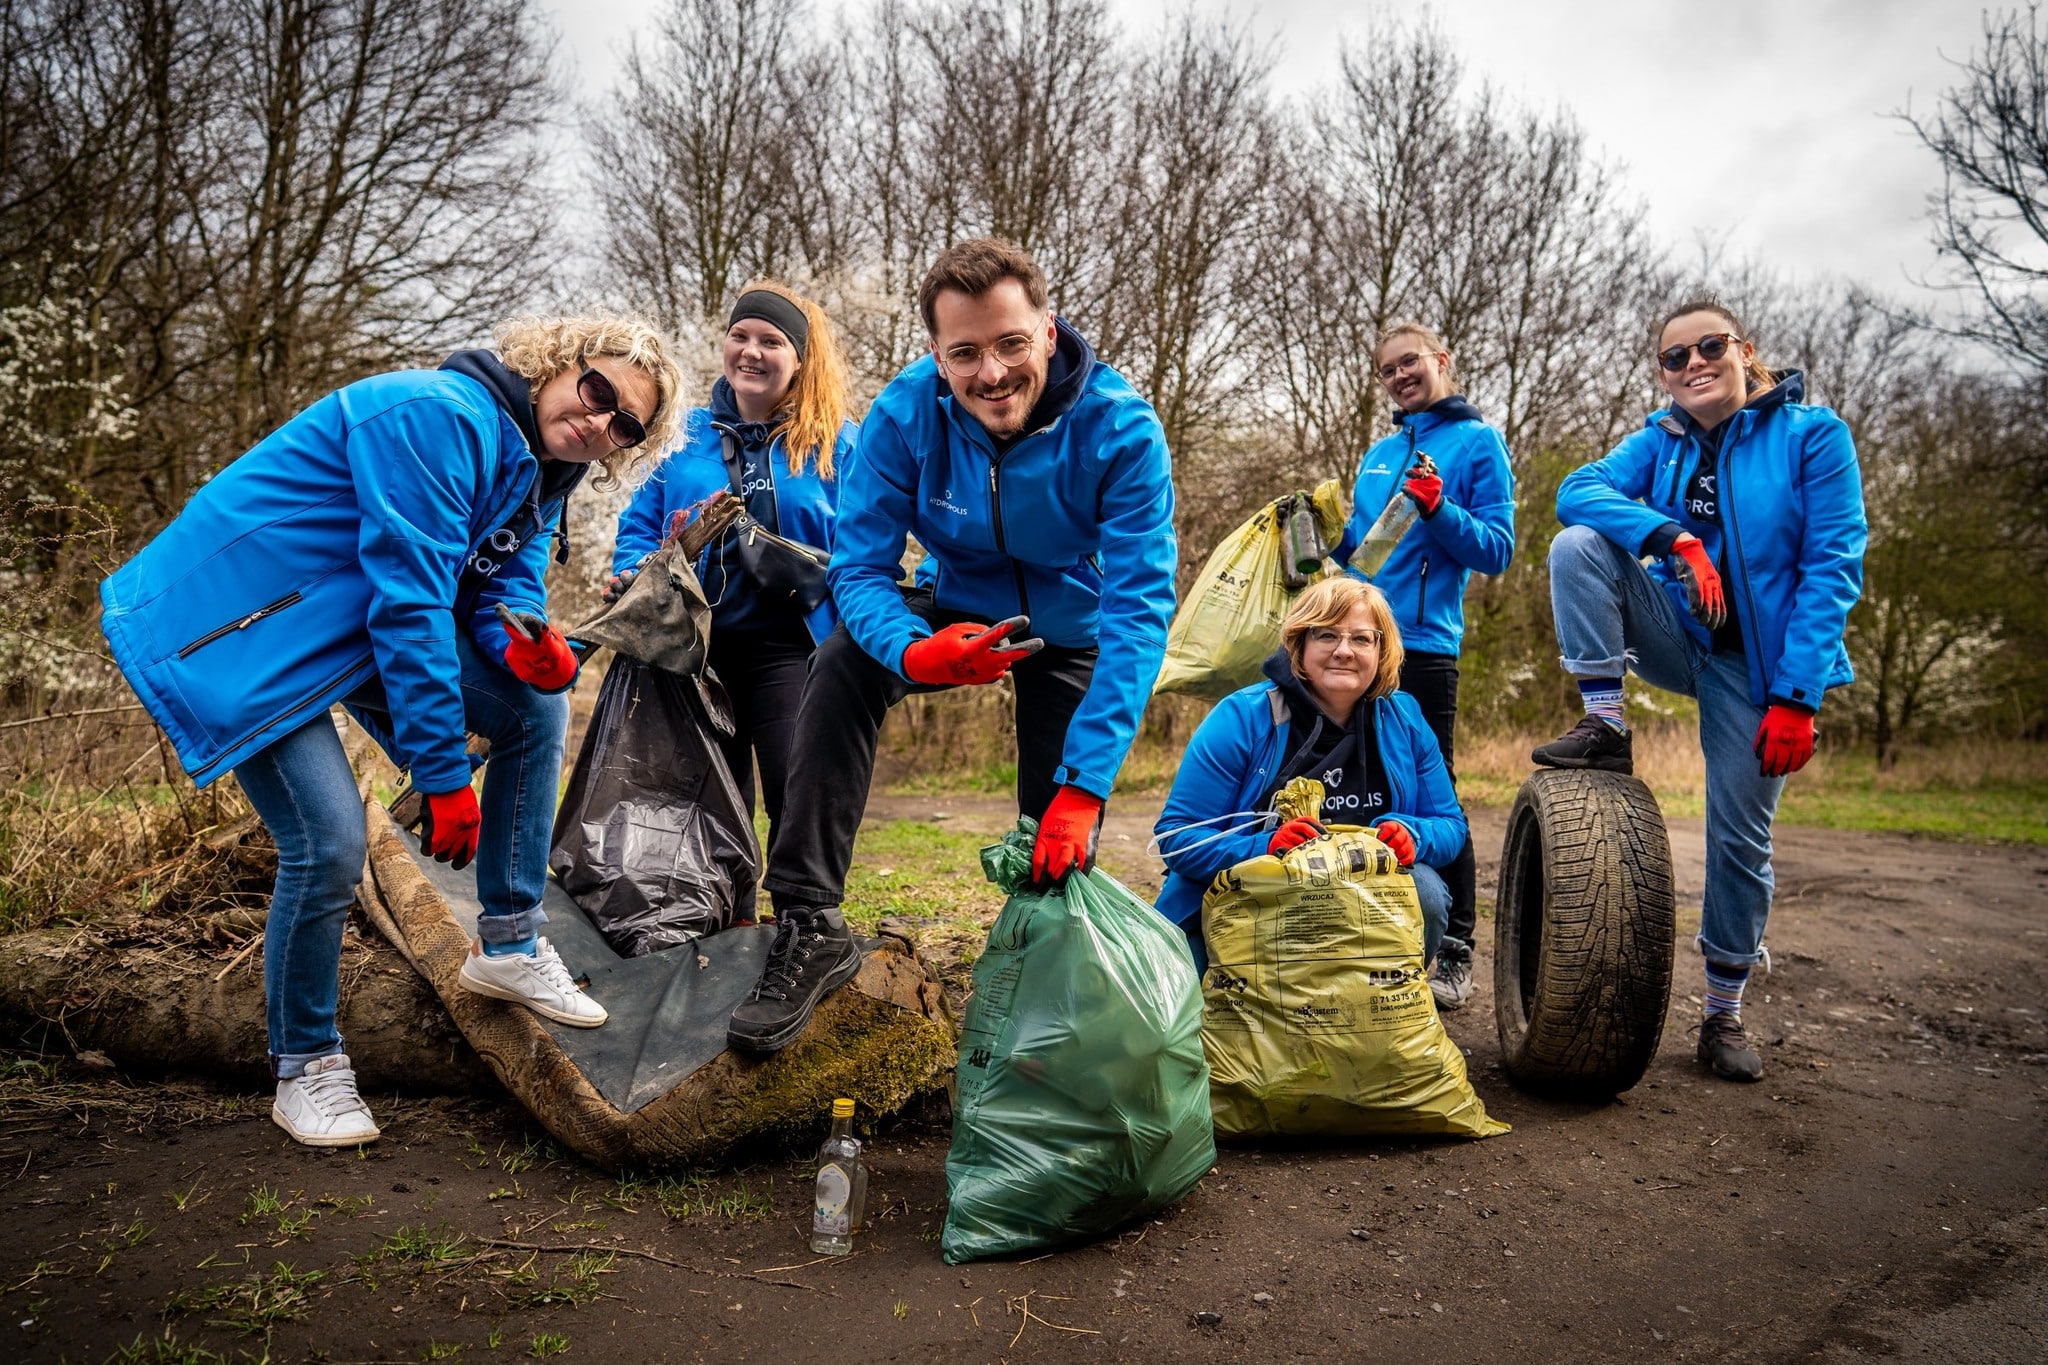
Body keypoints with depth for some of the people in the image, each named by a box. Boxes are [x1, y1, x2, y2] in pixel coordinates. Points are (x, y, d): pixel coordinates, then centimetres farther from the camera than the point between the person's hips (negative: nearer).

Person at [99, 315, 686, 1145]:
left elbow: (504, 587, 2)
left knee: (537, 709, -1)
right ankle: (304, 1062, 9)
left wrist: (527, 643, -24)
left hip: (363, 622, 9)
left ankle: (508, 945, 8)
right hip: (243, 622, -9)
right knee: (329, 843, -16)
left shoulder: (539, 472, 3)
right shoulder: (443, 418, -27)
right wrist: (443, 775, -26)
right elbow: (408, 602, -29)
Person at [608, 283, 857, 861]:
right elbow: (640, 523, 16)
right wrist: (631, 576, -3)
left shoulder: (837, 442, 2)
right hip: (697, 647, 4)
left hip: (789, 649, -3)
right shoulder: (686, 434, 11)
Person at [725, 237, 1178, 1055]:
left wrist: (1084, 784, -41)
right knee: (844, 659, -29)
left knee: (1059, 850, -4)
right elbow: (860, 565, -20)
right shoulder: (906, 413, -25)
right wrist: (911, 651, -45)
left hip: (1073, 631, -1)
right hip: (958, 610, 1)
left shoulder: (1121, 428, -31)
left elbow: (1139, 610, -33)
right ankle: (809, 926, -24)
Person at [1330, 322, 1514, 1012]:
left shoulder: (1477, 441, 1)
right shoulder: (1379, 452, 18)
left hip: (1423, 644, -6)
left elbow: (1496, 549, -6)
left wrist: (1439, 510, -20)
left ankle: (1455, 954, 6)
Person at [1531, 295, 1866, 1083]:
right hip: (1676, 637, 3)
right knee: (1578, 545, -21)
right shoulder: (1661, 442, 3)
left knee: (1741, 838, -1)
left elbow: (1833, 568, -12)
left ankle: (1725, 1014, 18)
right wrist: (1674, 538, -31)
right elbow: (1577, 490, -15)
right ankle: (1606, 730, -15)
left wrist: (1797, 695, -18)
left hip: (1760, 665, -2)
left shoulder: (1812, 434, -7)